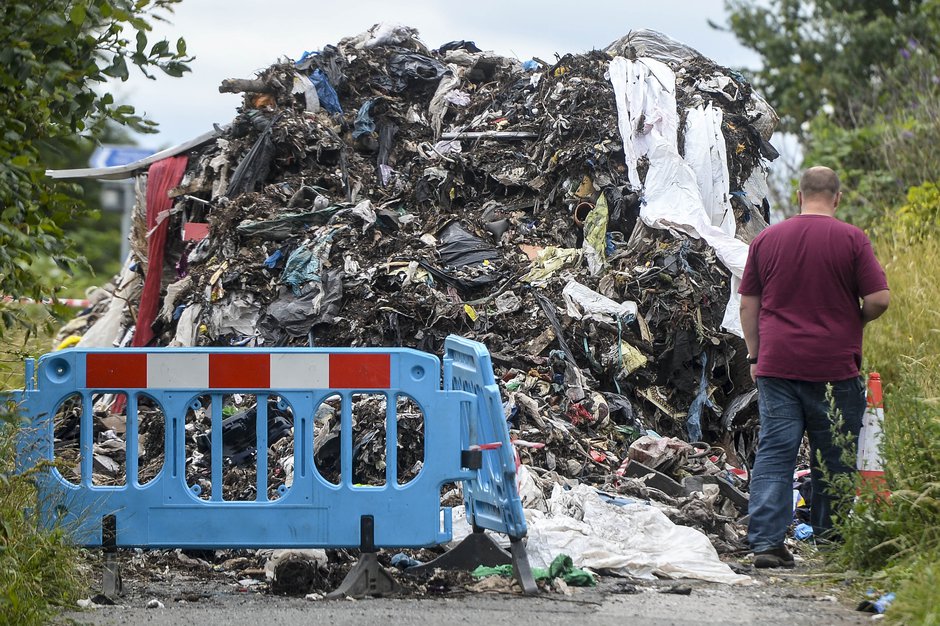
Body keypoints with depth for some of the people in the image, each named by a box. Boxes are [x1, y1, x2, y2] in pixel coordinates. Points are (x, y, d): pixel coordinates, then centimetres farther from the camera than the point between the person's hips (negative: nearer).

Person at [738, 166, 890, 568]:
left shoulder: (766, 240, 7)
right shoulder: (851, 240, -3)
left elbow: (748, 305, 9)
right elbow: (879, 299, -6)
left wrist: (754, 355, 17)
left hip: (776, 364, 2)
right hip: (834, 366, -2)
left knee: (774, 452, 0)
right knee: (834, 456, 9)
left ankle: (765, 541, -10)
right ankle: (830, 537, 17)